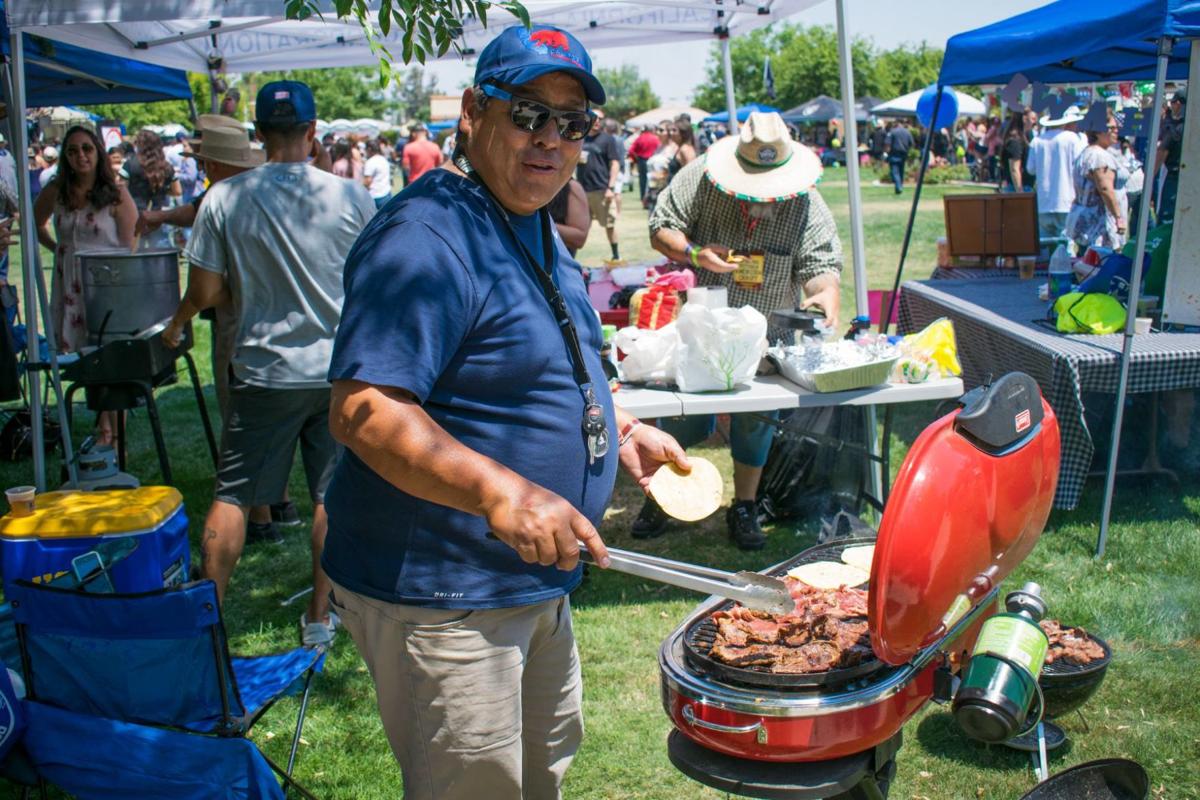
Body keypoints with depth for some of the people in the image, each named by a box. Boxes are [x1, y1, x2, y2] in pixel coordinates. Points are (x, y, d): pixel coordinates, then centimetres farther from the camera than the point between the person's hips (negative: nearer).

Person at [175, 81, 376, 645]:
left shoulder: (225, 199, -9)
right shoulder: (351, 197, -7)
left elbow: (202, 295, -5)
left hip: (263, 371, 0)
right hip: (339, 369, 1)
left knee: (231, 496, 12)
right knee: (332, 495, 12)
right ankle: (319, 615, 20)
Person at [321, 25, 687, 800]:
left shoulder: (533, 229, 9)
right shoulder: (428, 237, -23)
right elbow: (365, 410, -32)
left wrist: (621, 427, 9)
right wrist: (501, 492, -42)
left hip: (534, 580, 10)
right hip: (440, 596, -10)